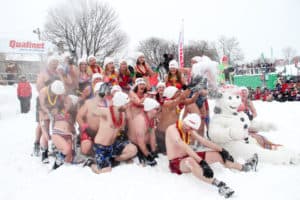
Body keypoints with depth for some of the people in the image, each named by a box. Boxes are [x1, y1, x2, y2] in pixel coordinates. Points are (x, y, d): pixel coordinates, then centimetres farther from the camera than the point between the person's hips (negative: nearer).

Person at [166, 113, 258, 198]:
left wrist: (221, 150, -1)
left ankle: (244, 167, 16)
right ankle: (219, 185, -54)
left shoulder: (189, 129, 3)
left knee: (217, 154, 1)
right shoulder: (172, 129, -23)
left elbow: (203, 141, 5)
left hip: (188, 157, 8)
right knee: (190, 161, -44)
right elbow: (185, 147, -35)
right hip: (176, 163, -8)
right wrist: (202, 162, -43)